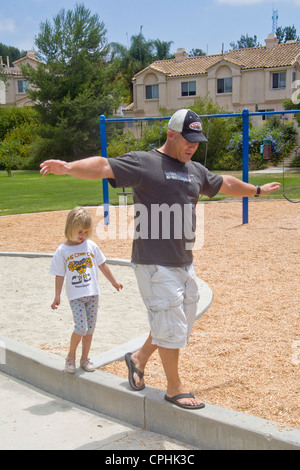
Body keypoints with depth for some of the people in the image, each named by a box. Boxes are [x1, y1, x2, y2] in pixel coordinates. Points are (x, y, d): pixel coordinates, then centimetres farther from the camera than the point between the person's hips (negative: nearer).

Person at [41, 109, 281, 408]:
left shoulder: (196, 170, 15)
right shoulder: (143, 163, -8)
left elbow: (225, 184, 32)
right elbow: (103, 166, -20)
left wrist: (257, 190, 44)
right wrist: (68, 167, -37)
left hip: (184, 262, 8)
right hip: (154, 263, -8)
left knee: (183, 320, 18)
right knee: (171, 324, -1)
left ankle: (139, 358, 39)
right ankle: (174, 388, 19)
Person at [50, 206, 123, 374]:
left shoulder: (91, 245, 2)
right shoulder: (62, 251, -4)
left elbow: (102, 265, 12)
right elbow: (60, 275, -1)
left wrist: (114, 281, 17)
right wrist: (57, 296, -2)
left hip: (92, 293, 3)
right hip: (75, 296, -3)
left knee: (90, 328, 7)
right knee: (81, 327, -13)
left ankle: (85, 358, 22)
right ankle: (71, 356, 9)